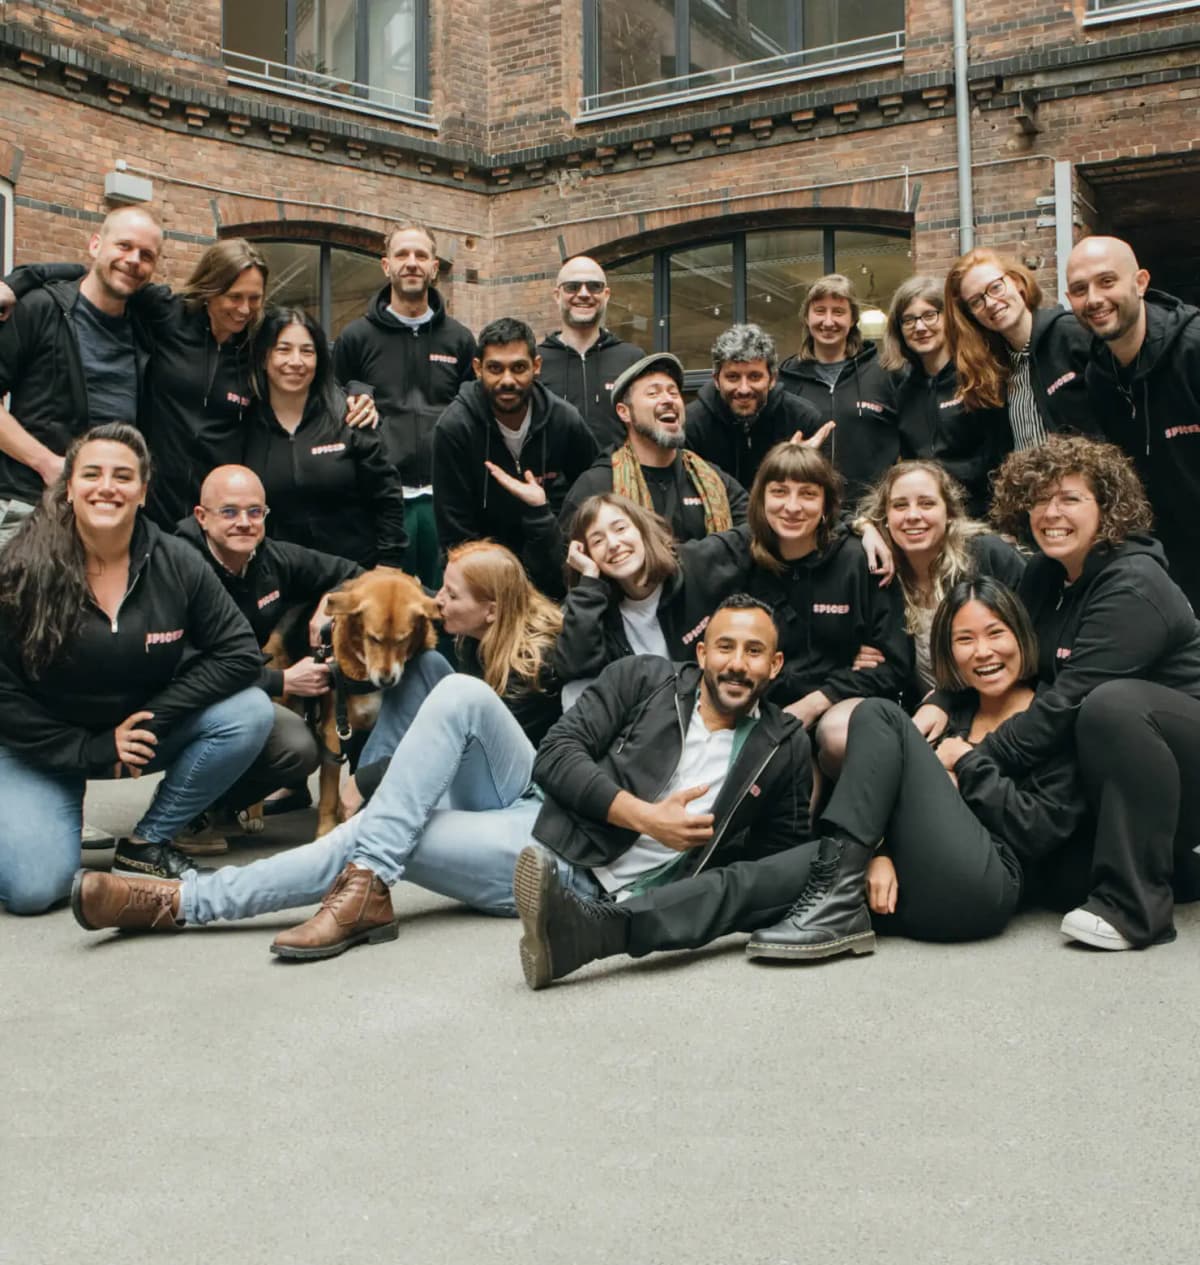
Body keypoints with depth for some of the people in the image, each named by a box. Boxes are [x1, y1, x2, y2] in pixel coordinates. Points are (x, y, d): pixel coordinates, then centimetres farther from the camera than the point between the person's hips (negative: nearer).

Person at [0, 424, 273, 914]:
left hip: (148, 730, 3)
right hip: (43, 748, -3)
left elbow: (239, 653, -10)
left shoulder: (176, 563, -11)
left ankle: (146, 845, -5)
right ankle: (58, 816, 15)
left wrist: (155, 718, -18)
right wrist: (91, 750, -18)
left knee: (251, 713, -21)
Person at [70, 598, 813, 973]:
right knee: (462, 693, -20)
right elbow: (557, 757, -3)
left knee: (365, 844, -20)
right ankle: (335, 887, -18)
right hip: (539, 803, 3)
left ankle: (180, 902, -8)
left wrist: (708, 886, -12)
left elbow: (786, 851, 8)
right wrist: (644, 816, -14)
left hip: (572, 872, -3)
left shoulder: (784, 749, 2)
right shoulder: (644, 680, 4)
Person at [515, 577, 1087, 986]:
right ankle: (592, 931, -43)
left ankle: (838, 902, -24)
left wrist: (966, 764, 1)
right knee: (762, 874, -24)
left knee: (878, 715, -16)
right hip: (906, 883, 5)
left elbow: (1047, 828, -2)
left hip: (981, 887, -5)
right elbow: (904, 804, 12)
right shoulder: (948, 715, 25)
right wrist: (879, 856, -8)